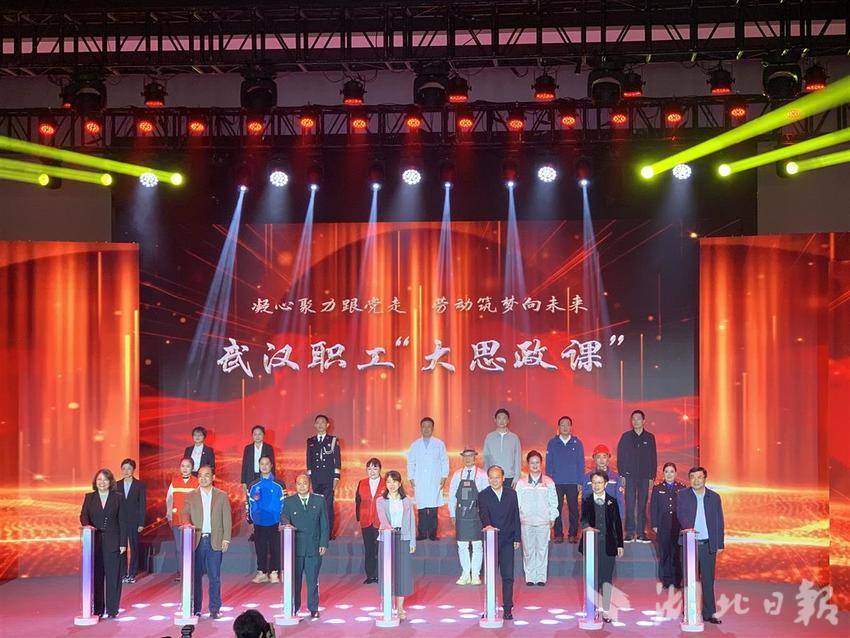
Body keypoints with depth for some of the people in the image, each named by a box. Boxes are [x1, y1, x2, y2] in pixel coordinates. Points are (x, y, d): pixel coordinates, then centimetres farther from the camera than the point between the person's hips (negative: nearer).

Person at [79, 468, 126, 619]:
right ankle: (98, 609, 12)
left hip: (112, 542, -1)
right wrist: (87, 526, -22)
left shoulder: (117, 498, 4)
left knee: (113, 576, -1)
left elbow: (122, 521, 2)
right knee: (96, 576, 4)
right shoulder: (89, 497, 9)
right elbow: (83, 515, 1)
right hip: (94, 541, 2)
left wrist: (123, 543, -2)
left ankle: (112, 609, 5)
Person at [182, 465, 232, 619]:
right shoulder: (191, 496, 10)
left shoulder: (222, 496, 8)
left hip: (215, 541, -1)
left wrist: (226, 539, -1)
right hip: (196, 541, 1)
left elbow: (227, 519, 6)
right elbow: (185, 513, 2)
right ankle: (195, 609, 11)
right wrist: (188, 523, -20)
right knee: (195, 576, 3)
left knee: (215, 577, 0)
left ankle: (215, 609, 7)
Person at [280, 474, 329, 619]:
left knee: (313, 580, 3)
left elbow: (324, 524, 7)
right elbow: (284, 519, 1)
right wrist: (286, 524, -23)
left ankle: (313, 609, 13)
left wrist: (323, 543, 0)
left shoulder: (319, 500, 7)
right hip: (295, 546, 0)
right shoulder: (288, 502, 7)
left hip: (314, 547, 0)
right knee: (295, 580, 4)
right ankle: (294, 609, 13)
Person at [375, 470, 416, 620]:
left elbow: (411, 522, 8)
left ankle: (400, 608, 8)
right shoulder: (381, 501, 4)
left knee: (402, 572, 1)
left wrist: (413, 542, 1)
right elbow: (382, 517, -14)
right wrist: (388, 527, -34)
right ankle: (389, 607, 6)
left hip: (403, 539, 1)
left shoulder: (406, 501, 9)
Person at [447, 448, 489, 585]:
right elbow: (451, 495, 9)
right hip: (461, 514, 2)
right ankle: (465, 574, 15)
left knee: (477, 545, 2)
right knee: (462, 545, 5)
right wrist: (452, 514, 6)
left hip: (477, 513, -2)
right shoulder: (457, 475, 6)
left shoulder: (482, 475, -1)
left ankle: (476, 575, 11)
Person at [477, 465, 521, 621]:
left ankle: (507, 609, 7)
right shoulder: (483, 496, -3)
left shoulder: (511, 494, 5)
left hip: (507, 541, 1)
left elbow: (516, 516, 8)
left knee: (508, 576, 1)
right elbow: (484, 513, -19)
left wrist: (517, 538, 6)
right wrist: (487, 525, -41)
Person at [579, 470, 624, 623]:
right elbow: (583, 519, -8)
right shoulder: (586, 501, 3)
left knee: (607, 578, 3)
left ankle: (605, 610, 10)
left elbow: (618, 523, 8)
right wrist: (587, 526, -31)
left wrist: (620, 544, 6)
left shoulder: (612, 501, 6)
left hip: (608, 545, 1)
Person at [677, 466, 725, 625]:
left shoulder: (714, 497, 8)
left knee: (708, 580, 6)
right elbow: (681, 514, -12)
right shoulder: (682, 495, 2)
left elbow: (719, 522, 9)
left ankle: (708, 613, 13)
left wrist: (720, 544, 5)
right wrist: (688, 527, -32)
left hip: (709, 545, 1)